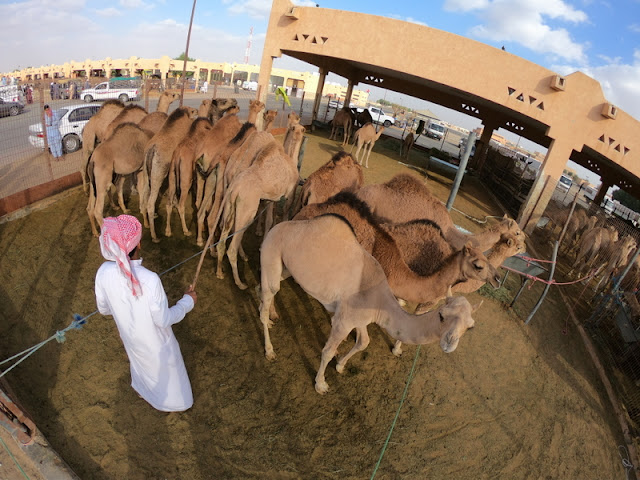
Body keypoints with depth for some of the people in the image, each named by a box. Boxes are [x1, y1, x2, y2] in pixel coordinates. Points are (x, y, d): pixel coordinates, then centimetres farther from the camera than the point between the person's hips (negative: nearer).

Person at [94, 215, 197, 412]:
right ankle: (173, 402, 53)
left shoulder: (103, 272, -23)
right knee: (166, 369, 26)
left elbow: (103, 309, -5)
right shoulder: (150, 280, -40)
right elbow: (163, 320, -27)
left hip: (130, 336, 5)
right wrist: (188, 301, -13)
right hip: (155, 341, -5)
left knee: (142, 363, 35)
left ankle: (146, 392, 65)